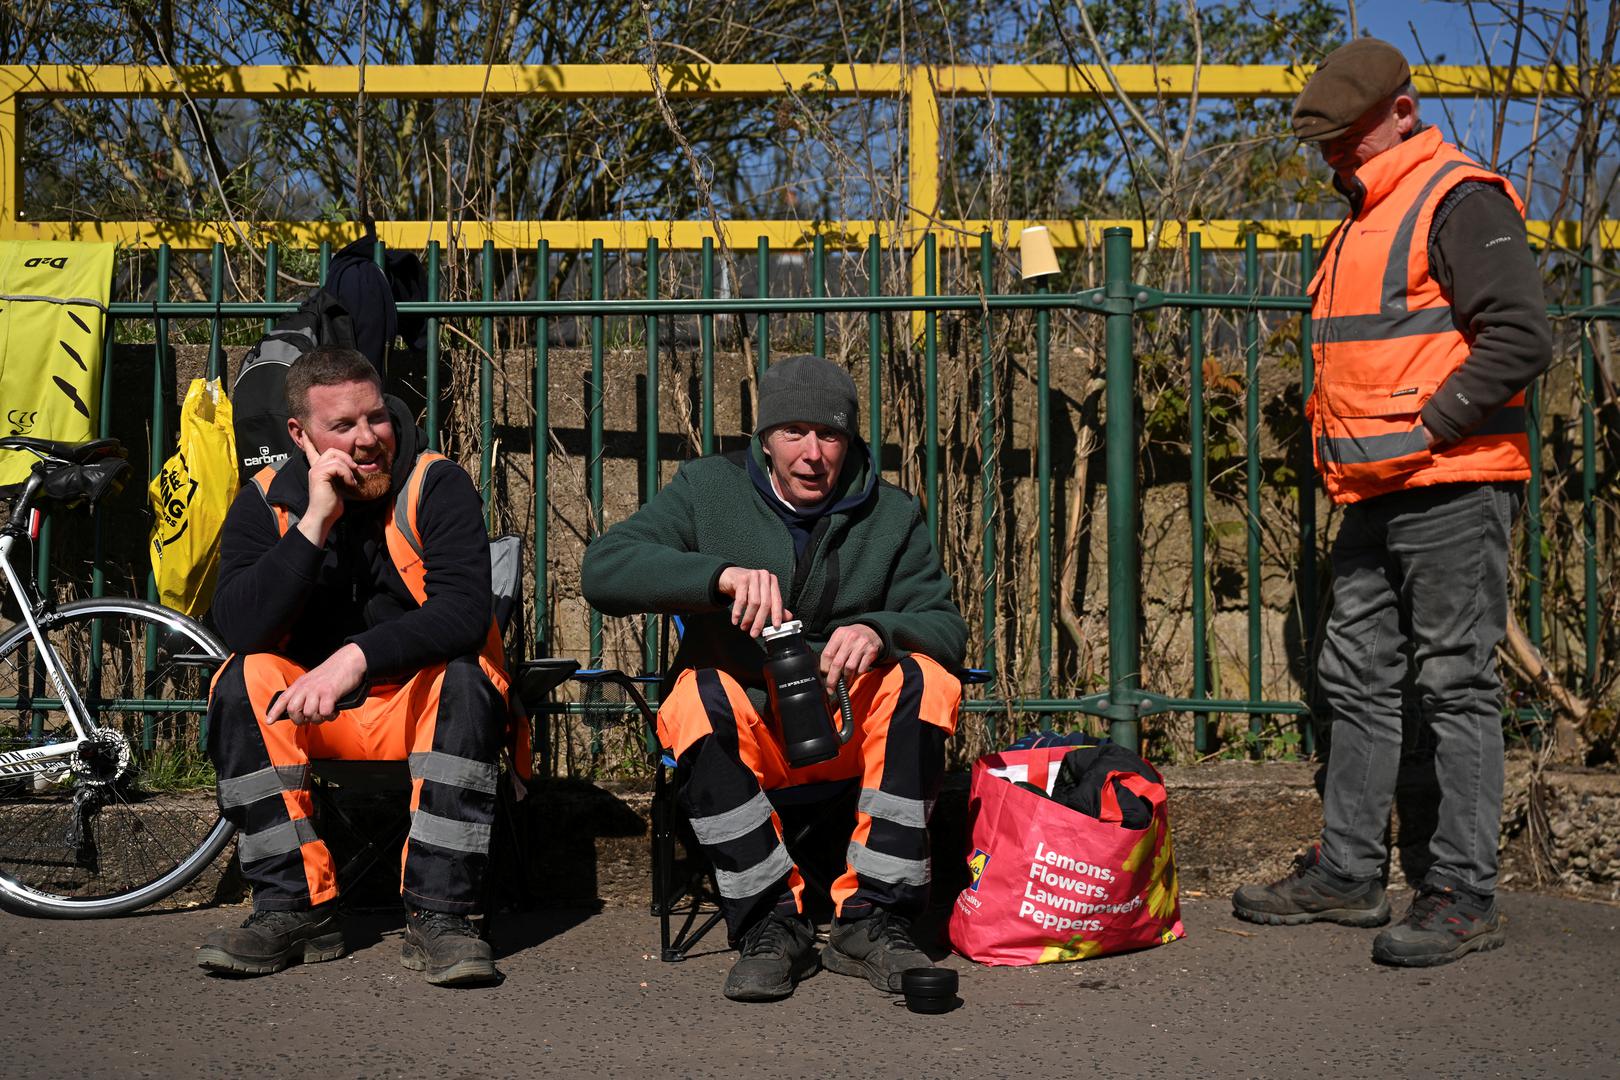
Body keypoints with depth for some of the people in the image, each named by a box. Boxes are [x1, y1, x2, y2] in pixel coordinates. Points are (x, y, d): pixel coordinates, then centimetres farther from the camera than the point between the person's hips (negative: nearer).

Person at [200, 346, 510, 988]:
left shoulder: (436, 485, -10)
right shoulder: (266, 502, -3)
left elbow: (464, 612, -24)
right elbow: (240, 628, -18)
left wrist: (358, 656, -37)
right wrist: (315, 522, -25)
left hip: (419, 704, -2)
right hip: (310, 712, 2)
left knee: (466, 679, -32)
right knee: (243, 682, -25)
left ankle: (438, 915, -31)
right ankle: (294, 910, -21)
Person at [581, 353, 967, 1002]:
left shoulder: (892, 516, 5)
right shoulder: (707, 490, 0)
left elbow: (946, 626, -3)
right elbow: (603, 569, -14)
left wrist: (879, 630, -27)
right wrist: (723, 574, -31)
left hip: (849, 729, 2)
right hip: (740, 730, -1)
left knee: (923, 679, -27)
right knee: (699, 694, -34)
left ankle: (870, 922, -22)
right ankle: (771, 924, -24)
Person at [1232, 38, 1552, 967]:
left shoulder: (1460, 201, -10)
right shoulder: (1368, 219, 20)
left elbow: (1523, 337, -19)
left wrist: (1426, 431, -18)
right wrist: (1347, 451, 15)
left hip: (1452, 488, -10)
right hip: (1379, 498, 10)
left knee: (1458, 688, -5)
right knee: (1359, 683, 12)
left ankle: (1465, 895, 1)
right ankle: (1348, 874, 21)